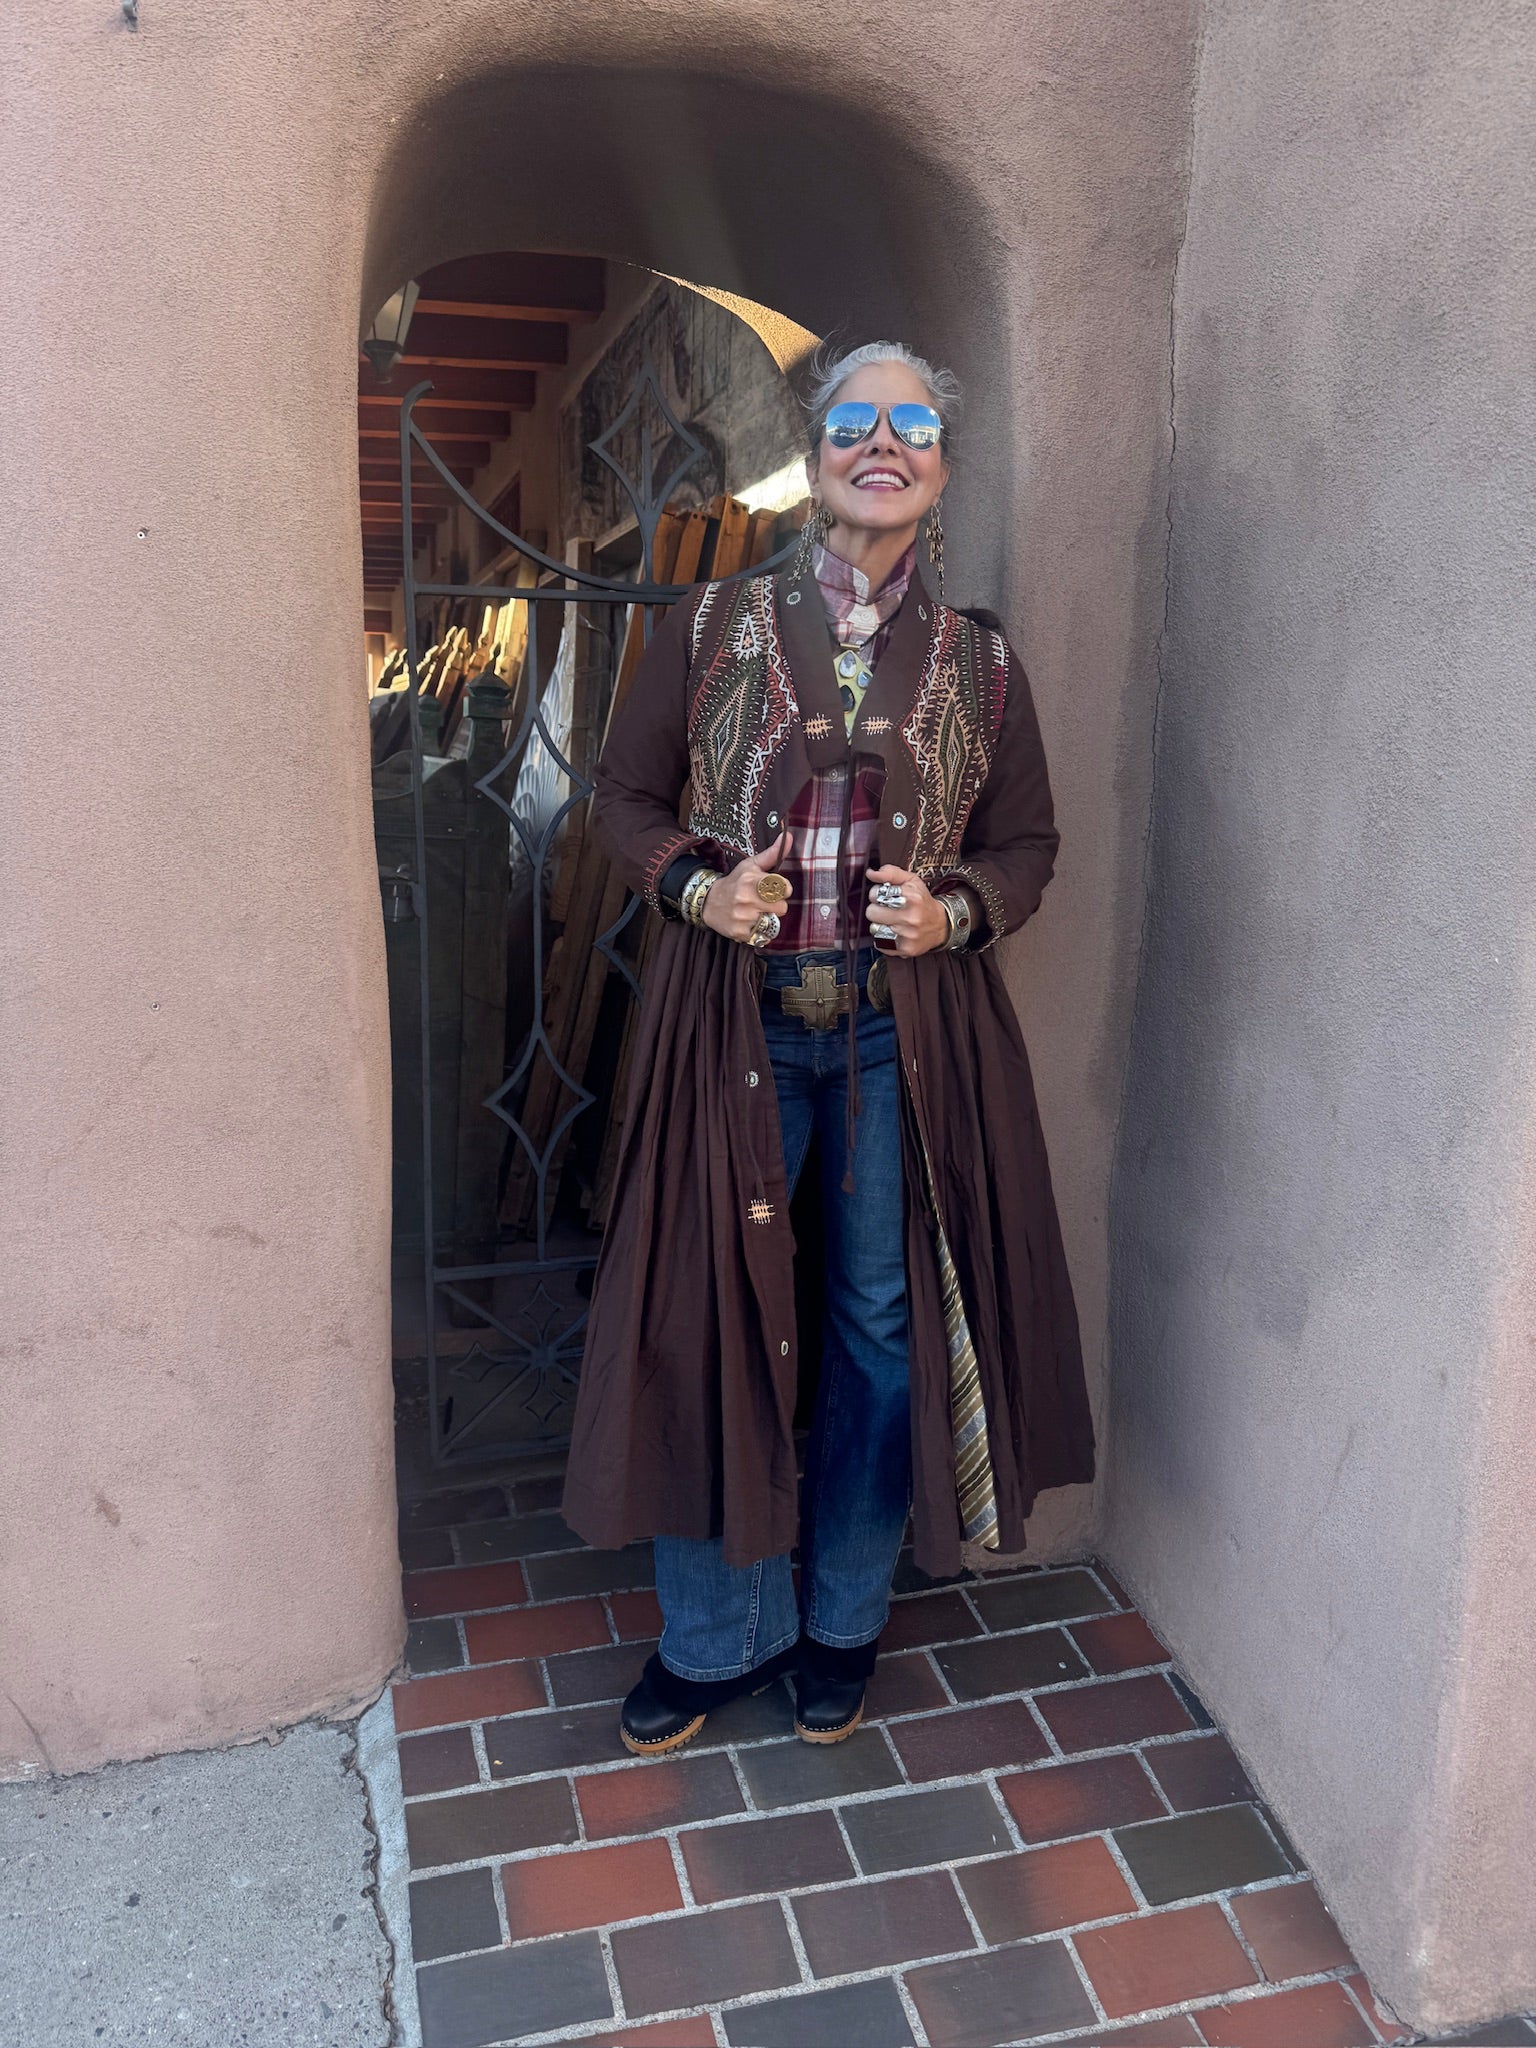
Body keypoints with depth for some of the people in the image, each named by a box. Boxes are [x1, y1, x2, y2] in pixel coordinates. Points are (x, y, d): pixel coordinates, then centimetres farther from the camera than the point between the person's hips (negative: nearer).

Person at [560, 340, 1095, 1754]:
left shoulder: (981, 661, 4)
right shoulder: (713, 628, 1)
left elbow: (1026, 841, 10)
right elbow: (625, 798, 7)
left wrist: (953, 910, -11)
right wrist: (697, 886, -12)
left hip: (909, 1031, 1)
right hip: (738, 1023, 0)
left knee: (887, 1324, 10)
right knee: (707, 1318, 6)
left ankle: (844, 1618, 35)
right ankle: (717, 1633, 29)